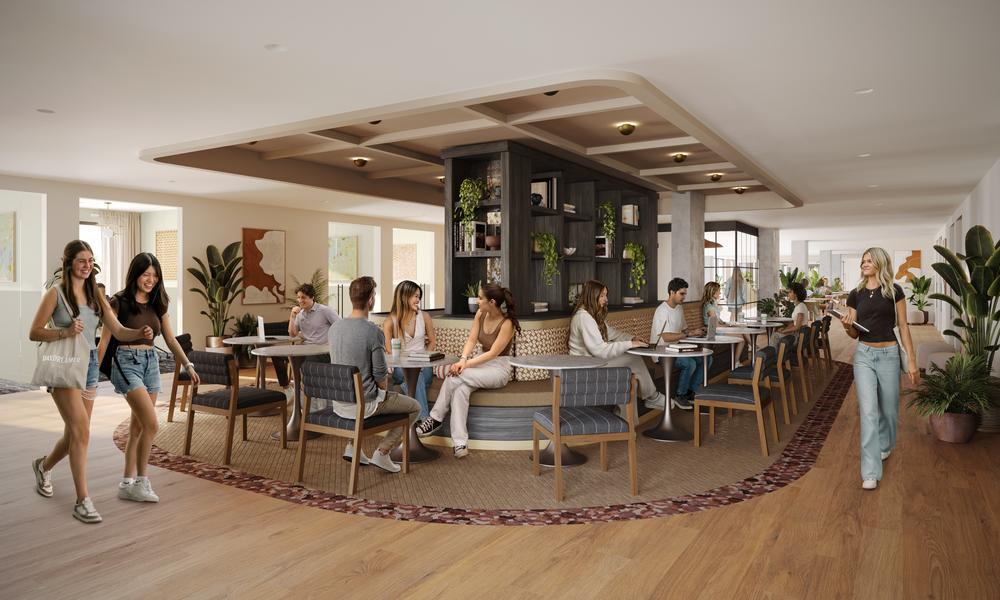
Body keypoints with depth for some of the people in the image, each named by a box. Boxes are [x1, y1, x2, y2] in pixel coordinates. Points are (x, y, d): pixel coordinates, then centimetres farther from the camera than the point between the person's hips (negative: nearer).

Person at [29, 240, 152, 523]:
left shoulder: (95, 294, 9)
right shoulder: (56, 292, -6)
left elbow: (117, 329, 2)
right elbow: (34, 333, -6)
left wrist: (140, 333, -17)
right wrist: (65, 332, -22)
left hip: (90, 364, 6)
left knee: (75, 433, 15)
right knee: (81, 430, -14)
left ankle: (44, 465, 46)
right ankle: (82, 501, -8)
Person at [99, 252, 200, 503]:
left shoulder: (158, 304, 9)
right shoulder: (119, 302, -6)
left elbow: (171, 339, 10)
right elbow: (105, 339, -5)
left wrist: (188, 365, 3)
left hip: (151, 363, 6)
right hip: (127, 362, -6)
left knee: (138, 426, 10)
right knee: (152, 424, -15)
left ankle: (127, 484, 21)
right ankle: (141, 481, 0)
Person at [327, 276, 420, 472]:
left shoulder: (334, 327, 0)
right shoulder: (373, 332, -21)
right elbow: (380, 375, -16)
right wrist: (383, 393, 6)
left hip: (338, 403, 7)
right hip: (363, 405, -7)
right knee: (414, 407, 12)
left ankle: (353, 446, 28)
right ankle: (381, 453, 8)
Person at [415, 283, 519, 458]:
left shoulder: (507, 323, -18)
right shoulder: (480, 314, 1)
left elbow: (493, 353, -21)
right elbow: (471, 340, -2)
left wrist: (466, 364, -27)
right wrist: (463, 359, -21)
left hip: (499, 367, -6)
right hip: (481, 362, 6)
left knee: (455, 378, -28)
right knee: (461, 388, -27)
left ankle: (436, 418, -10)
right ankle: (460, 443, -29)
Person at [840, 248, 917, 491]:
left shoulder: (894, 291, -2)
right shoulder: (856, 294, 4)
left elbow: (903, 327, -2)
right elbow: (854, 333, 8)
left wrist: (912, 360, -5)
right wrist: (847, 326, -15)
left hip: (889, 354, -1)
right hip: (864, 355, 1)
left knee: (888, 408, 14)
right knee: (868, 411, -7)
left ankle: (885, 445, 46)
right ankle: (871, 472, -7)